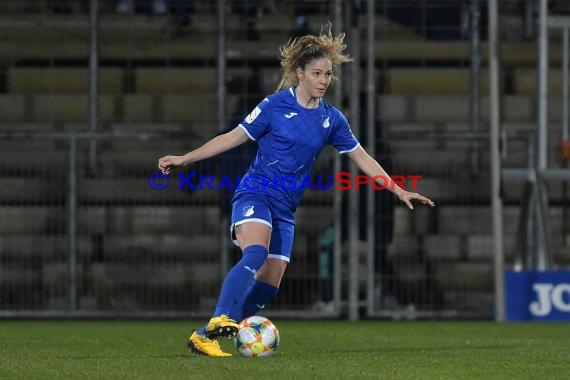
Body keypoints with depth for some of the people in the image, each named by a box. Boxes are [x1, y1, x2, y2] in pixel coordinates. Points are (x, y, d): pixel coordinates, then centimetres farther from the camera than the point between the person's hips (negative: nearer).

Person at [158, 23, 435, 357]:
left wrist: (399, 191, 9)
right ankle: (220, 320, -46)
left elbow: (362, 158, 13)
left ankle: (204, 337, 2)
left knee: (270, 284, -4)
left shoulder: (332, 119, 6)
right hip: (256, 194, -6)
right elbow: (233, 138, -1)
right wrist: (184, 159, -5)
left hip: (285, 208, 6)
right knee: (256, 254, -33)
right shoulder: (276, 105, -7)